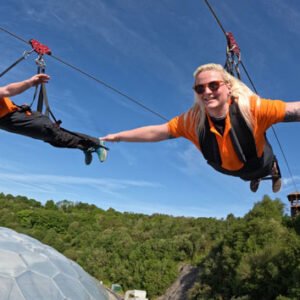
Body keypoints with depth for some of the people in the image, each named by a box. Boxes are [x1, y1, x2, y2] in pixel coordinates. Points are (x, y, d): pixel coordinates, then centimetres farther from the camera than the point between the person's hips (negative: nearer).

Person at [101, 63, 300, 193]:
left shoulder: (251, 107, -44)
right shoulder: (193, 120, -34)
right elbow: (156, 132, -27)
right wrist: (118, 136, -27)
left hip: (262, 165, -3)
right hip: (231, 171, 4)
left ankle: (274, 169, 68)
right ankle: (254, 178, 75)